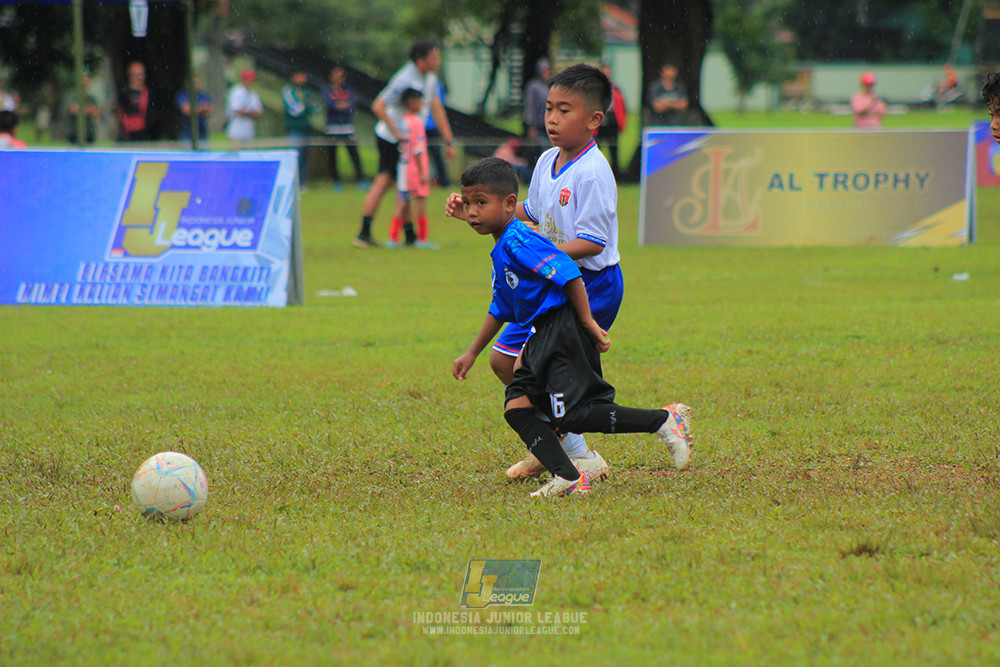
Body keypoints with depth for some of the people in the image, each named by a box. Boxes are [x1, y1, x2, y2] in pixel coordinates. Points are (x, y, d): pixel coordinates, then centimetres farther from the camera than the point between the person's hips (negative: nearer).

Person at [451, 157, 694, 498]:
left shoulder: (518, 241, -14)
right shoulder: (501, 252, 19)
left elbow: (569, 274, -22)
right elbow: (500, 309, 30)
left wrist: (588, 323, -20)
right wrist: (471, 353, 32)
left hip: (563, 327, -10)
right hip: (543, 336, 10)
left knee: (571, 416, -14)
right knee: (517, 406, -1)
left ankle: (665, 420, -6)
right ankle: (568, 477, -11)